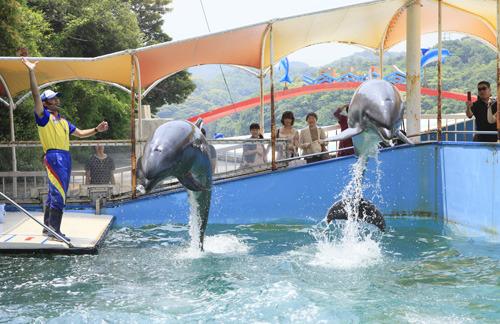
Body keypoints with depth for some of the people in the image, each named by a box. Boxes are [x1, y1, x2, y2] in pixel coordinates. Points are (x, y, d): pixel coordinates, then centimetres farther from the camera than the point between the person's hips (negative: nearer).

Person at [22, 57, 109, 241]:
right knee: (58, 194, -14)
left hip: (65, 158, 8)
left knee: (54, 194, 13)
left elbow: (80, 133, 28)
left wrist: (96, 130, 15)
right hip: (54, 157, -8)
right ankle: (54, 231, -13)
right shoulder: (44, 117, -1)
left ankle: (48, 227, 21)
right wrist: (31, 72, -21)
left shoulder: (63, 121, 22)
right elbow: (36, 95, -13)